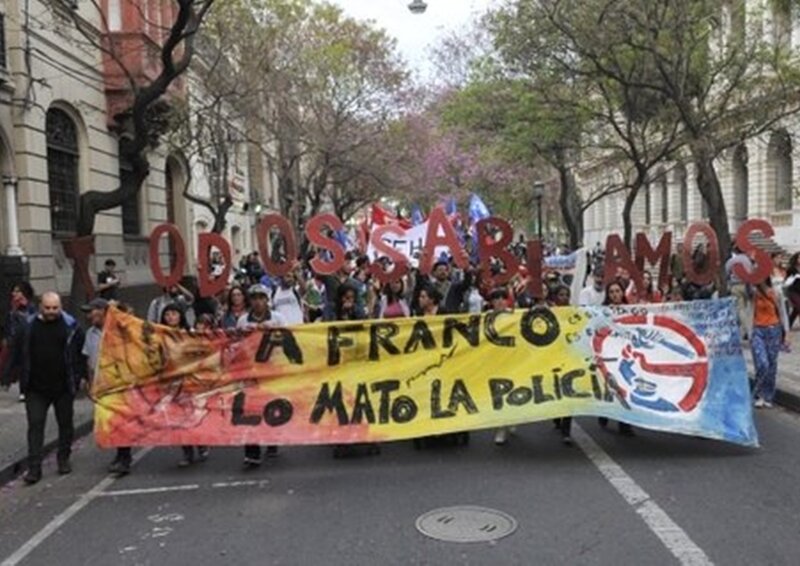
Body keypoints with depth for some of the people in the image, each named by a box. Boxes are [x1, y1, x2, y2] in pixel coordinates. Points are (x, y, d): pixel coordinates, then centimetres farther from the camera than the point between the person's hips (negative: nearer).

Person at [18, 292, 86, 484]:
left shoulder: (70, 326, -4)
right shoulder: (29, 326, 1)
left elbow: (82, 352, 1)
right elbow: (21, 352, 10)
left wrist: (80, 375, -5)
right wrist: (23, 378, 6)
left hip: (64, 387, -1)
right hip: (35, 388, 1)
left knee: (65, 424, 12)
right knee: (35, 425, -1)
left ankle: (63, 459, 28)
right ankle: (34, 468, 3)